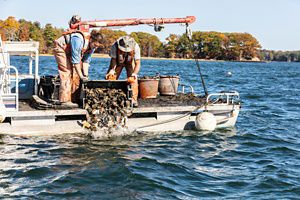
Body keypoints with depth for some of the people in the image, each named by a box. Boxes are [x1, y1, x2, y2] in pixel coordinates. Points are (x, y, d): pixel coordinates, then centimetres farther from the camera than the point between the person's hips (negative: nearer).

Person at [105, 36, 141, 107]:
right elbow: (113, 59, -24)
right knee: (110, 78, -7)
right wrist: (112, 70, -40)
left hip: (130, 62, -1)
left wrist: (134, 74, -49)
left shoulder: (136, 47, -36)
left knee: (133, 79, -18)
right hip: (118, 61, 1)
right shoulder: (115, 46, -36)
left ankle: (134, 100, -11)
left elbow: (137, 63, -33)